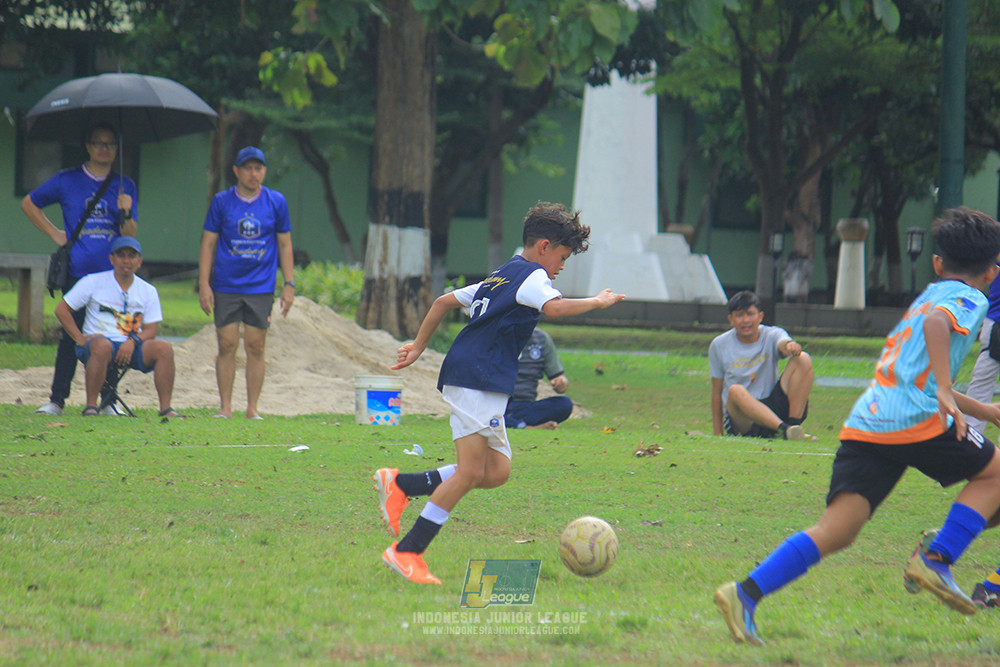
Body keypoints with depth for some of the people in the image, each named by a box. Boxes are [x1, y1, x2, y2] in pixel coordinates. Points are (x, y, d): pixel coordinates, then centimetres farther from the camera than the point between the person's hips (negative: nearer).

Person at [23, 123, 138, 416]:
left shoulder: (126, 187, 11)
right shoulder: (67, 181, 7)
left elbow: (130, 235, 7)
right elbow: (29, 203, 18)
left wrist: (125, 213, -13)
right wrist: (55, 233, 10)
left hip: (113, 274, 1)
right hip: (77, 271, -1)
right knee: (70, 336, -2)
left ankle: (109, 401, 6)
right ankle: (57, 400, 3)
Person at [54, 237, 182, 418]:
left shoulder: (148, 291, 12)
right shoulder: (93, 282, 3)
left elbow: (150, 330, 7)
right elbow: (62, 310, 3)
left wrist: (133, 341, -16)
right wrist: (81, 339, -8)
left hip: (132, 347, 3)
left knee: (164, 348, -23)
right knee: (102, 345, -40)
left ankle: (165, 408, -24)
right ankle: (90, 406, -32)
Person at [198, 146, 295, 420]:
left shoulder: (276, 202, 4)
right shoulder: (221, 201, 3)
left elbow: (284, 244, 10)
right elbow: (208, 243, 6)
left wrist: (289, 284, 4)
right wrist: (204, 283, -2)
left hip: (261, 287, 0)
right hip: (226, 286, 0)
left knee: (256, 347, 0)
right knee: (227, 346, -1)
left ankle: (252, 409, 5)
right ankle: (225, 407, 5)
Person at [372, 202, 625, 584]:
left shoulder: (500, 277, 25)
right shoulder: (532, 276, -3)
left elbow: (444, 301, 30)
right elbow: (554, 307, -24)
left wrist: (419, 345, 34)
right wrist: (598, 302, -11)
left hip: (486, 386, 10)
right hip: (477, 378, -10)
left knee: (496, 472, 3)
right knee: (471, 470, -14)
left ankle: (399, 485, 6)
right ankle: (406, 552, -13)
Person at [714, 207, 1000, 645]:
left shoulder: (924, 298, 33)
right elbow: (937, 324, -19)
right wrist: (944, 392, -28)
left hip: (864, 425, 7)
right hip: (915, 422, -7)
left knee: (836, 532, -3)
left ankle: (746, 593, -19)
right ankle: (935, 559, 0)